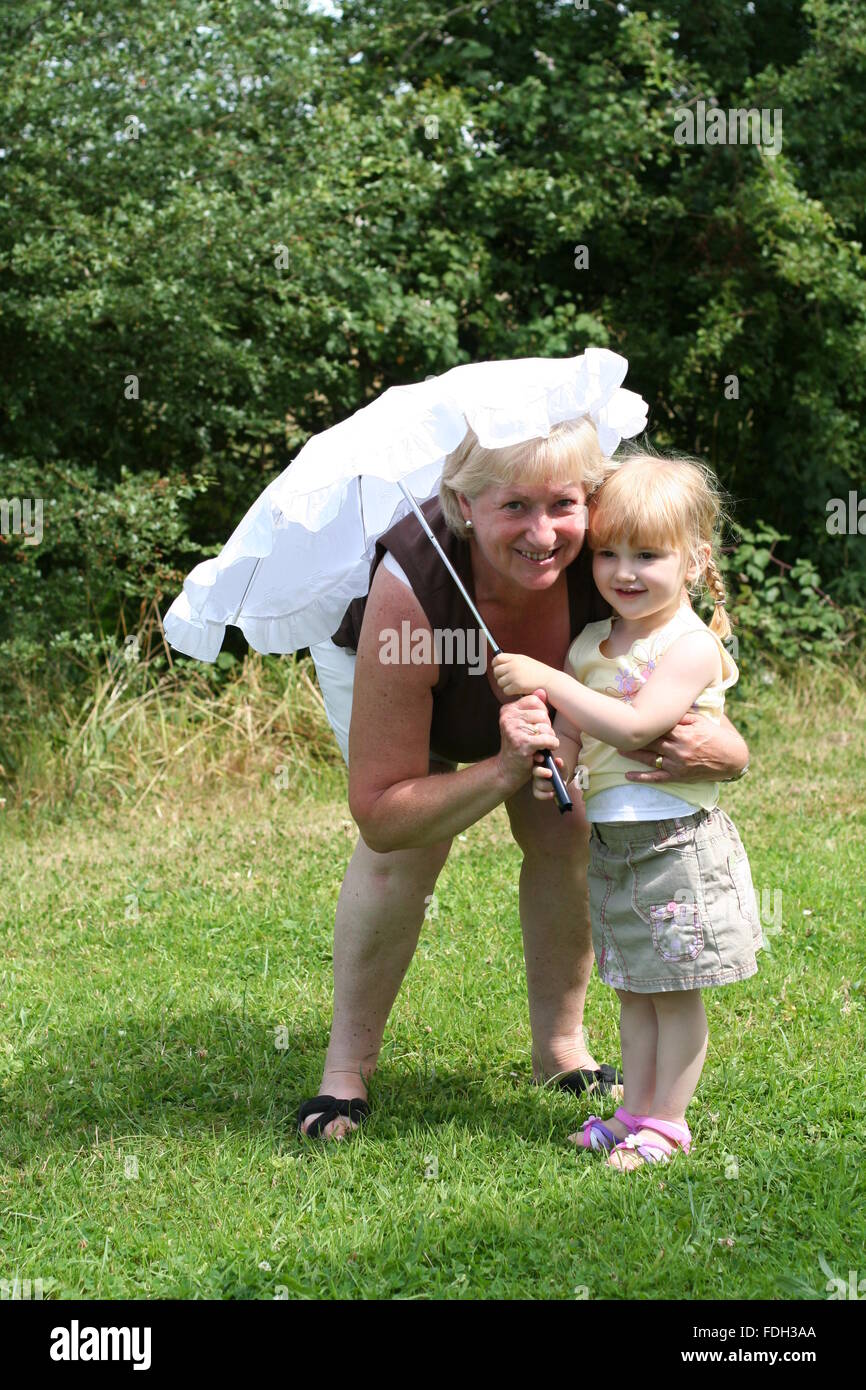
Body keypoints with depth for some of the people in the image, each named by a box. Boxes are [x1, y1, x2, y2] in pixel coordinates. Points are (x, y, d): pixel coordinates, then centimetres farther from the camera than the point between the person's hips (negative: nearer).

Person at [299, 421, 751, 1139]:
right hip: (373, 646, -3)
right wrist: (505, 770, -54)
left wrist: (717, 753, -52)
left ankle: (561, 1048, 11)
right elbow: (380, 816, -40)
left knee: (564, 829, -11)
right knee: (407, 849, -20)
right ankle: (345, 1071, -3)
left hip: (533, 670, 3)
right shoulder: (412, 586, -46)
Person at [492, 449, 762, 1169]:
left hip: (679, 844, -7)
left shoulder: (691, 646, -16)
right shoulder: (590, 644, 7)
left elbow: (633, 727, -28)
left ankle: (668, 1121, 13)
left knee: (676, 991, 3)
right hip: (610, 842, 7)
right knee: (635, 989, 16)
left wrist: (546, 679, -26)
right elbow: (570, 730, 10)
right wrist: (549, 764, -14)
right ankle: (635, 1112, 25)